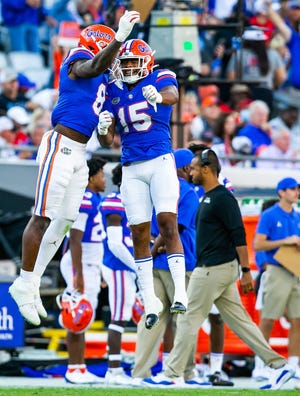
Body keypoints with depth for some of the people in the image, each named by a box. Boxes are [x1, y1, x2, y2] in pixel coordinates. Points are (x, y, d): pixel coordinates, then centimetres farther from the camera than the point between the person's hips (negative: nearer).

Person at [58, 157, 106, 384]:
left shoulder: (94, 200, 14)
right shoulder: (83, 201, -16)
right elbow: (75, 241, -19)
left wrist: (97, 273, 23)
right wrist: (78, 275, -22)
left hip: (91, 266, 10)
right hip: (81, 266, -10)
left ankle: (80, 369, 13)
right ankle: (74, 370, -4)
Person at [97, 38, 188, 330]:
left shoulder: (161, 78, 0)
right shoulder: (114, 92, 11)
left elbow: (172, 96, -26)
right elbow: (107, 142, 12)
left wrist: (158, 96, -49)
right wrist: (104, 129, -12)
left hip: (160, 161, -4)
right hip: (131, 168, 4)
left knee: (168, 224, -14)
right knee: (139, 233, 3)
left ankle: (180, 293, -17)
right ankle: (149, 301, 8)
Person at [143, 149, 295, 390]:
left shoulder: (223, 198, -14)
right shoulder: (207, 198, 17)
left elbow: (239, 235, -19)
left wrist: (246, 272, -22)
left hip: (215, 269, -10)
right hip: (212, 269, 10)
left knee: (189, 318, -3)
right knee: (238, 320, 8)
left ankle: (173, 375, 2)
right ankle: (279, 365, 5)